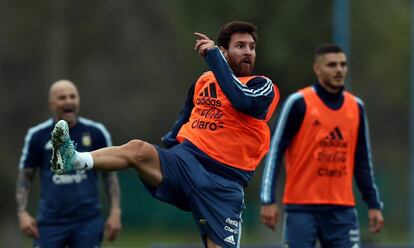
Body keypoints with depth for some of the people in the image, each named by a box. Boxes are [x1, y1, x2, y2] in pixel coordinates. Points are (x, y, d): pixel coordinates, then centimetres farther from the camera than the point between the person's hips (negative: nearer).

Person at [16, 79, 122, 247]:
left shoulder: (96, 132, 2)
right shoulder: (37, 135, 2)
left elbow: (110, 174, 8)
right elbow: (25, 176, 7)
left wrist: (115, 212, -2)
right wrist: (22, 212, -6)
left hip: (88, 221, 0)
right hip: (50, 222, 0)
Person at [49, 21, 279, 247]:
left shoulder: (263, 86, 1)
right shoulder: (204, 81, 15)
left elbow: (241, 100, -22)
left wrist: (213, 56, -19)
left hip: (223, 183, -3)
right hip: (185, 159, 3)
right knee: (138, 149, -25)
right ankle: (74, 160, -44)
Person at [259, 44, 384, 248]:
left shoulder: (356, 107, 10)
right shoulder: (299, 102, -4)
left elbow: (363, 161, 16)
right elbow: (275, 152, -5)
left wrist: (374, 205, 11)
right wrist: (268, 200, -11)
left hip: (342, 209, 4)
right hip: (301, 207, -4)